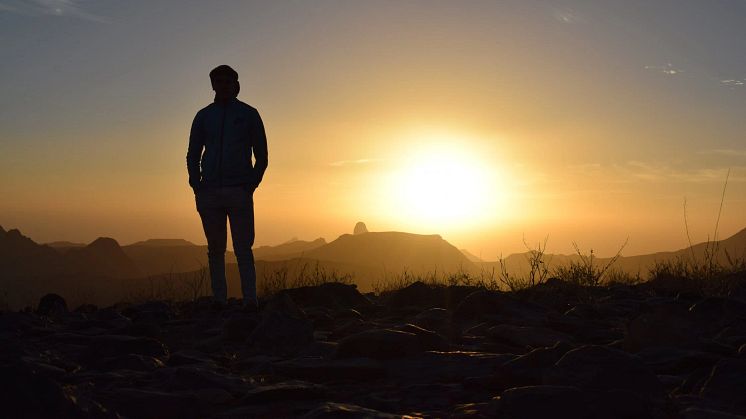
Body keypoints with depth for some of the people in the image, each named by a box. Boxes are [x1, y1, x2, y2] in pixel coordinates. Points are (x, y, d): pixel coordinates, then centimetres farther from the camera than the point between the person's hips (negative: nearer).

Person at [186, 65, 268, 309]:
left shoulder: (248, 114, 9)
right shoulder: (203, 116, 14)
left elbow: (261, 156, 8)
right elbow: (192, 156, 15)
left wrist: (251, 186, -3)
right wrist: (197, 187, 2)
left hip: (239, 192, -2)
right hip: (210, 193, 3)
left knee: (243, 249, -8)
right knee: (215, 250, 3)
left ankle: (250, 300, -9)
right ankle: (219, 301, 6)